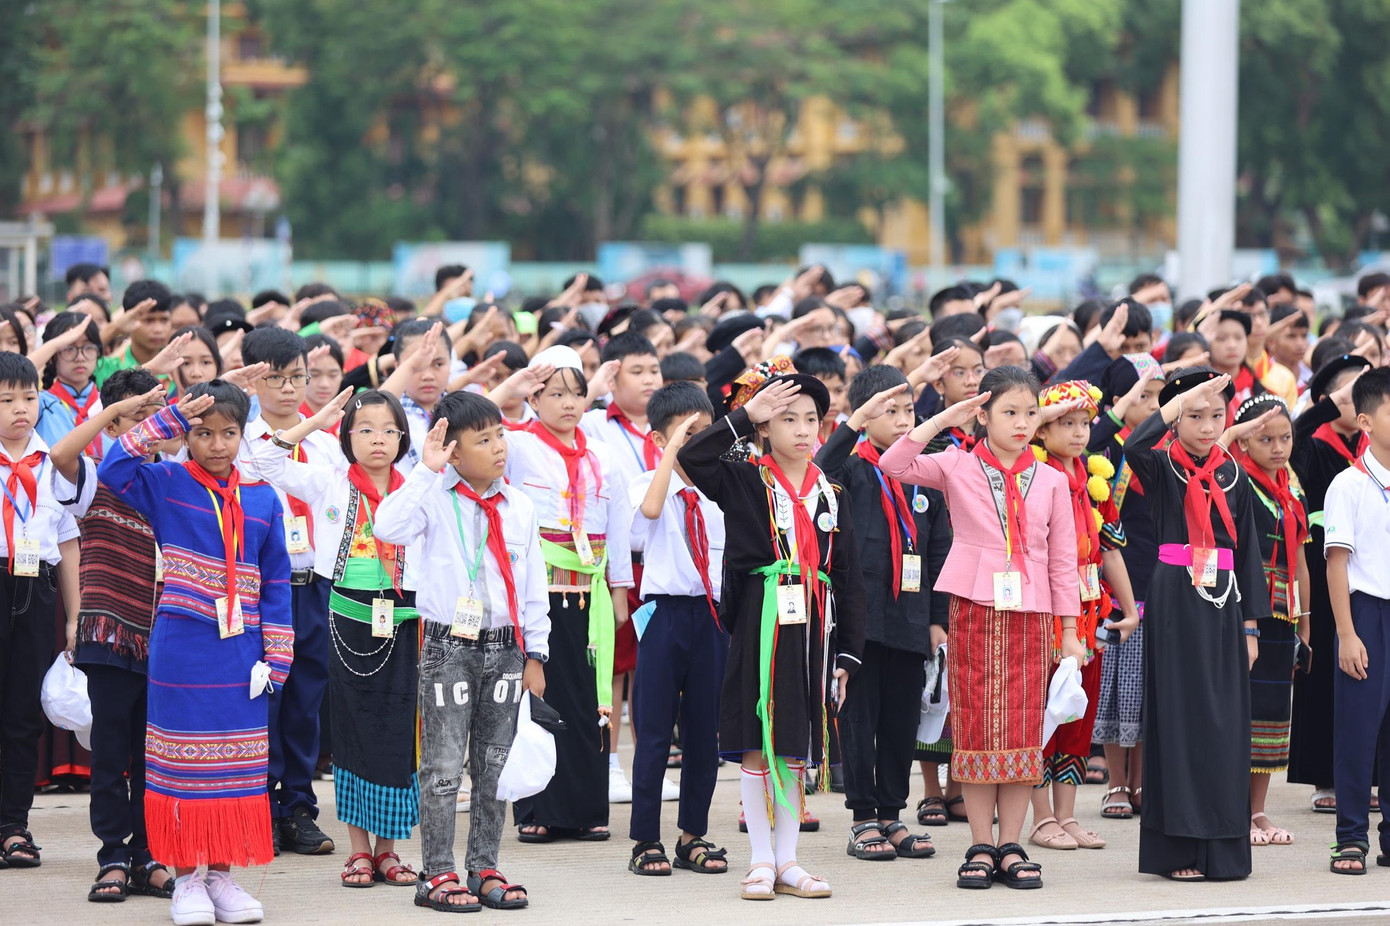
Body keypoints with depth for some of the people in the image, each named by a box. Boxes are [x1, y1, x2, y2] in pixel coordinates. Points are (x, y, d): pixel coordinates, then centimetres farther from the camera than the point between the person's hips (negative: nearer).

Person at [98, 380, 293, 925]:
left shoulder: (262, 500, 7)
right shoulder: (166, 486, 0)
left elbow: (275, 583, 9)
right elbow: (113, 470, -19)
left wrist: (276, 656, 5)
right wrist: (168, 420, -19)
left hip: (240, 653, 3)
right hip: (180, 650, -3)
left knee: (237, 767, 6)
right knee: (181, 762, 0)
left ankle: (221, 873, 15)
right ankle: (186, 876, 8)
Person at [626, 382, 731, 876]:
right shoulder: (648, 484, -2)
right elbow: (650, 509, -27)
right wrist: (674, 449, -22)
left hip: (714, 614, 4)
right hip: (666, 610, -4)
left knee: (705, 729, 8)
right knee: (654, 729, -1)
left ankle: (694, 835, 17)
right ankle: (645, 840, 5)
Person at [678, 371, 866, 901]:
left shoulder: (831, 494, 9)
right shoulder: (745, 483, 0)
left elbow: (848, 578, 10)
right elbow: (692, 458, -19)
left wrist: (847, 654, 6)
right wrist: (745, 415, -16)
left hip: (813, 628, 3)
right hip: (760, 624, -3)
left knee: (797, 748, 7)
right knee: (757, 747, 0)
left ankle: (787, 861, 13)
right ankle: (761, 862, 7)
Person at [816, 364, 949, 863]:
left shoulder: (926, 477, 12)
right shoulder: (852, 471, -1)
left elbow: (940, 553, 15)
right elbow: (818, 475, -25)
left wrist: (939, 617, 11)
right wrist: (853, 425, -31)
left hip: (910, 621, 4)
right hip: (861, 614, -4)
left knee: (903, 719, 8)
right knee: (860, 719, 0)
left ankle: (892, 815, 17)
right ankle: (864, 819, 7)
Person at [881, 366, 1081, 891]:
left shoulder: (1051, 481, 9)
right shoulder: (958, 468, 3)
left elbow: (1063, 560, 10)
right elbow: (894, 465, -10)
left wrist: (1070, 631, 7)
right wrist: (942, 420, -11)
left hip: (1029, 612, 2)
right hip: (974, 608, -2)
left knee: (1024, 727, 1)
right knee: (976, 725, 0)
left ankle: (1011, 847, 7)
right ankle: (982, 847, 5)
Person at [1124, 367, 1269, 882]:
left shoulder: (1233, 476, 10)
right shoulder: (1161, 467, -2)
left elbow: (1247, 550, 11)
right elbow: (1134, 447, -26)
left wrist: (1250, 625, 7)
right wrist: (1184, 398, -25)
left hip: (1223, 606, 4)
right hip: (1174, 603, -4)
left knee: (1225, 721, 3)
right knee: (1179, 718, -4)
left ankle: (1222, 848, 8)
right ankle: (1177, 847, -1)